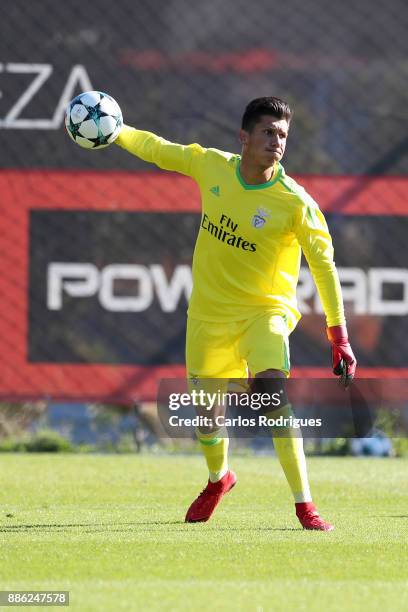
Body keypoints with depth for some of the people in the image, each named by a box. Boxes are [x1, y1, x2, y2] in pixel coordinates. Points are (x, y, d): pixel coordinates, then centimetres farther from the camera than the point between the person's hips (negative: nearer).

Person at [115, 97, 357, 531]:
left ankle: (304, 506, -25)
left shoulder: (295, 203, -19)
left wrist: (339, 336, -20)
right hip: (209, 312, 4)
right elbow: (157, 149, 11)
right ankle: (218, 479, 47)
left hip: (264, 310, -4)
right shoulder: (211, 165, -7)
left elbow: (324, 267, -16)